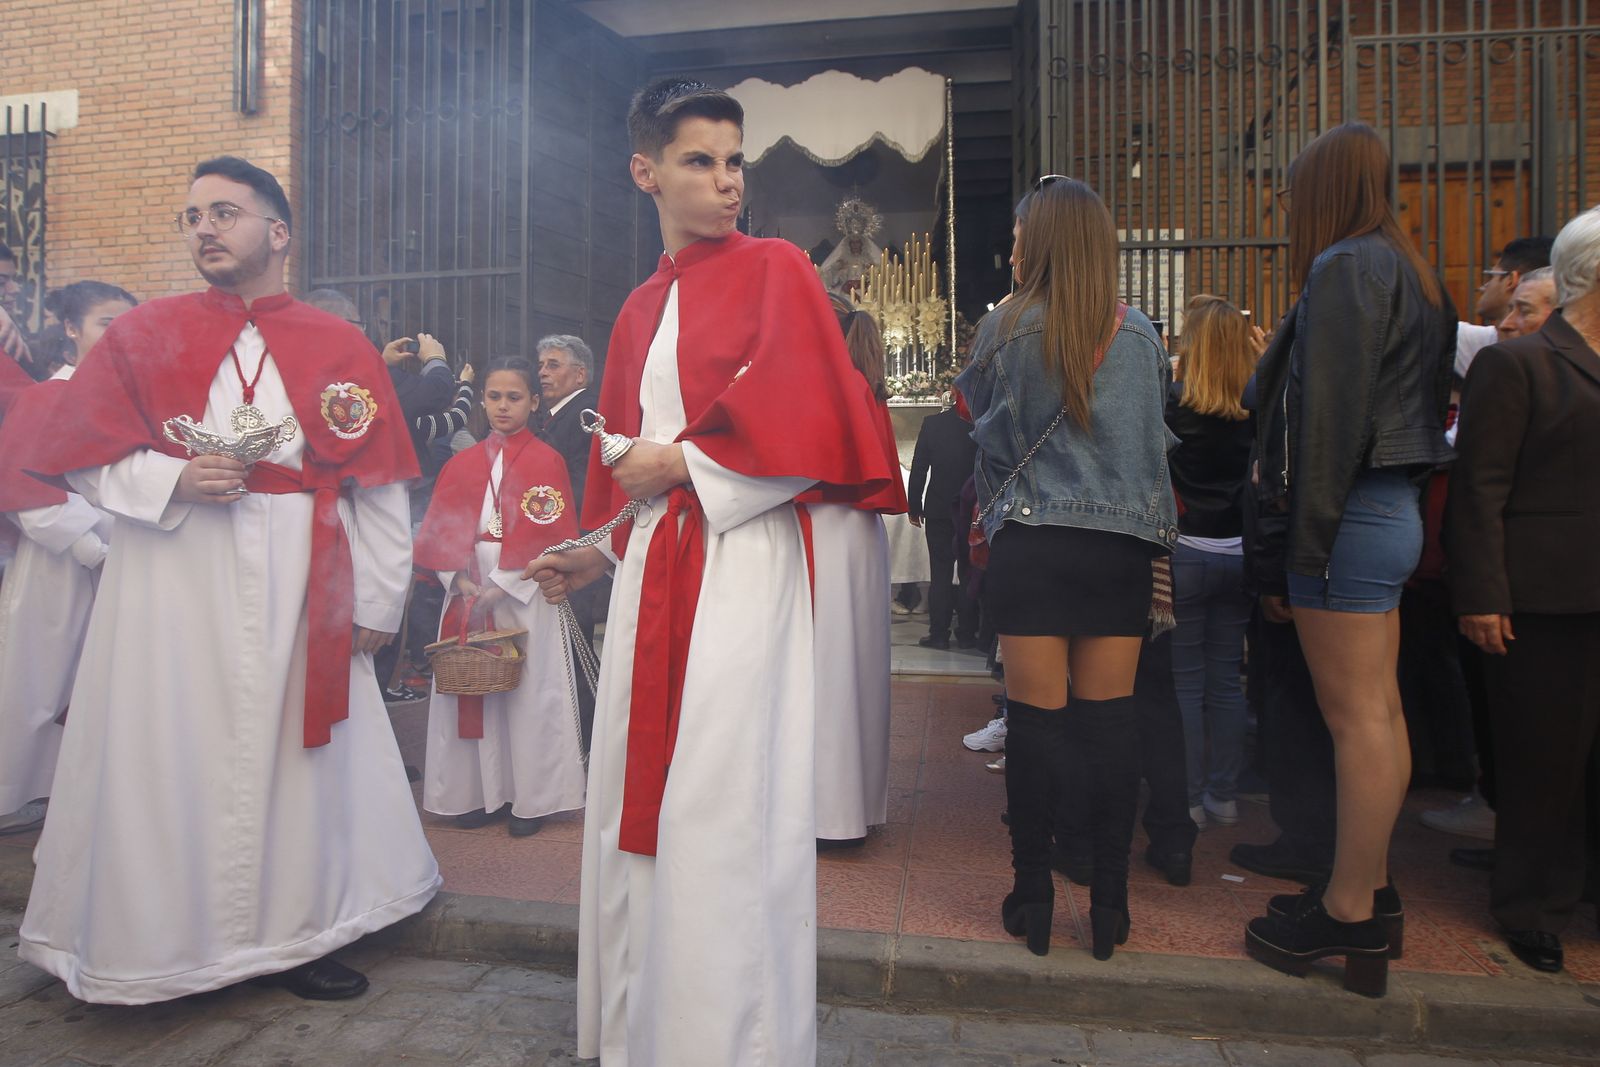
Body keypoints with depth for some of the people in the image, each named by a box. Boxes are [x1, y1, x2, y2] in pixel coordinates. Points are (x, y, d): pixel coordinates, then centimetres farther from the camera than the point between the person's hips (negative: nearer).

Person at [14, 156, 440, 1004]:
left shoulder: (340, 348, 4)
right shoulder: (142, 335, 7)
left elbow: (377, 488, 2)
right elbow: (78, 456, 6)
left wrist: (376, 602, -1)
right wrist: (174, 480, -13)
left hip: (297, 586, 0)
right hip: (169, 588, 1)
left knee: (296, 749, 7)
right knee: (168, 752, 6)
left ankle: (295, 932, 23)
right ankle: (153, 938, 26)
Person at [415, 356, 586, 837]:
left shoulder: (547, 461, -1)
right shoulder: (461, 464, 12)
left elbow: (551, 537, -9)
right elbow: (437, 531, 8)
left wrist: (502, 586, -14)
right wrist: (459, 579, -8)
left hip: (525, 599, -4)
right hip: (467, 595, 4)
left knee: (529, 695, 0)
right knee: (471, 691, 7)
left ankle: (530, 799, 11)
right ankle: (477, 793, 19)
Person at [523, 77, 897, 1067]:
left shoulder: (776, 271, 0)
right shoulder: (641, 308, 18)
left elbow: (801, 421, -12)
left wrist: (681, 463, -8)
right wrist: (600, 550, 15)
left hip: (741, 567, -6)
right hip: (653, 574, 6)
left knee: (722, 809, -5)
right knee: (641, 806, 11)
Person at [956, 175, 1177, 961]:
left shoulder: (1004, 330, -3)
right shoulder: (1140, 335, 5)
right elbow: (1155, 431, 16)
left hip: (1030, 543, -2)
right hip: (1123, 545, 3)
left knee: (1035, 719, 3)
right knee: (1111, 719, 7)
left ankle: (1033, 897, 14)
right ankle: (1109, 901, 17)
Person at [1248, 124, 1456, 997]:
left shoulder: (1346, 269, -11)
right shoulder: (1405, 272, 19)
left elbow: (1331, 414, -18)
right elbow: (1421, 402, 19)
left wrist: (1307, 541, -17)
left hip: (1353, 514, -10)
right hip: (1393, 510, 10)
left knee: (1355, 714, -5)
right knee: (1378, 707, 13)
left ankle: (1350, 914, 5)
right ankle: (1372, 891, 24)